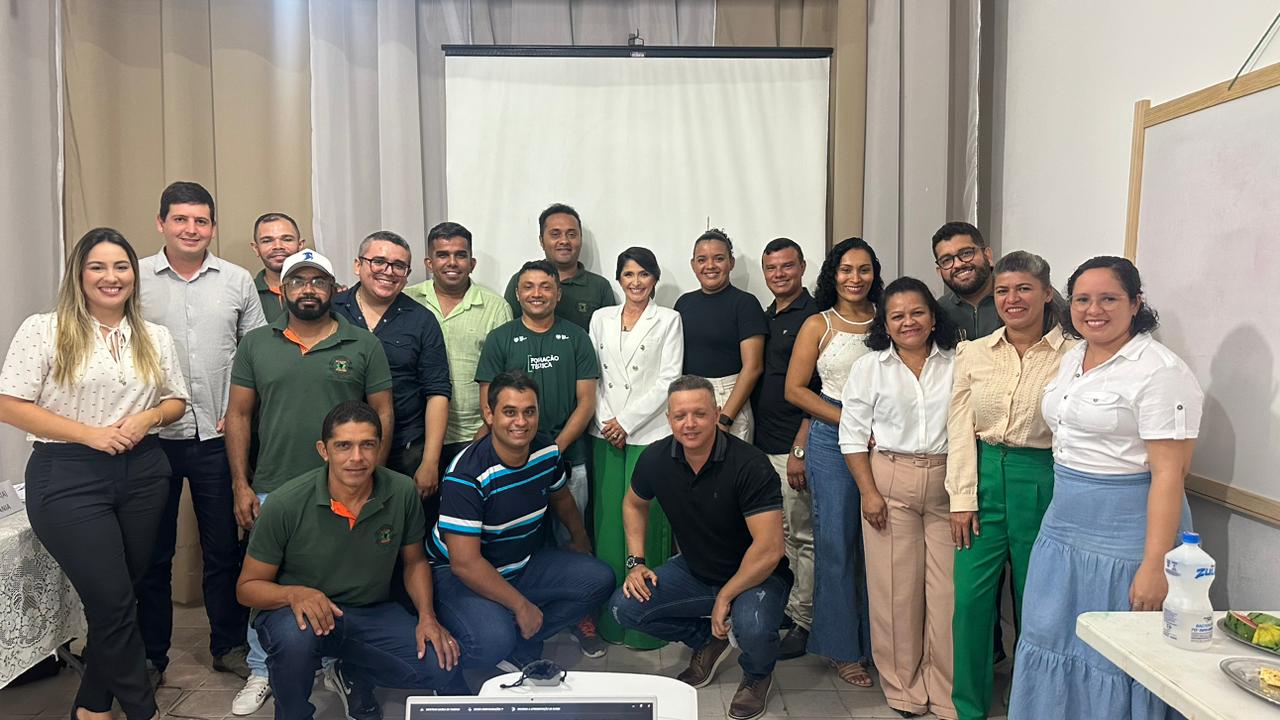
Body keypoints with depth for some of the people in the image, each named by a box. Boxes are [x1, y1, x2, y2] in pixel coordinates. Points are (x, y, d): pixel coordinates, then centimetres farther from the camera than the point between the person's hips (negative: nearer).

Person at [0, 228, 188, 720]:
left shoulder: (155, 338, 10)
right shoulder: (43, 330, -4)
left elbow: (176, 401, 14)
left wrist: (147, 418, -8)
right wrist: (89, 433, -15)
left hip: (142, 474, 4)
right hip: (69, 479, -4)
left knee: (113, 599, 12)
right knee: (114, 602, -3)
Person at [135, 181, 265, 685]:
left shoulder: (237, 281, 4)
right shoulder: (136, 278, 1)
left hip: (218, 436, 1)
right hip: (153, 436, 0)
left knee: (224, 548, 10)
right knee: (153, 550, 11)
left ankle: (229, 645, 25)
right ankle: (150, 653, 26)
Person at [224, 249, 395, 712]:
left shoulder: (364, 346, -1)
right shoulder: (255, 345, 5)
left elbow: (383, 415, 0)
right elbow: (238, 415, 6)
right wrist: (241, 486, 1)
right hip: (271, 492, 2)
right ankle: (261, 673, 30)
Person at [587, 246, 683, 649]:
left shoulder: (668, 320, 3)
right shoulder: (601, 318, 13)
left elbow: (668, 380, -4)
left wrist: (626, 421, -10)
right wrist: (606, 421, -4)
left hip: (650, 433, -3)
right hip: (606, 434, 3)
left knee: (646, 522, -3)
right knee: (608, 521, 4)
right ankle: (609, 617, 15)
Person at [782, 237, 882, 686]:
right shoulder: (818, 325, 2)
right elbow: (795, 389, -2)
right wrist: (849, 420, -10)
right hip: (832, 439, -2)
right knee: (837, 542, 4)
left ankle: (876, 638, 24)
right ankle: (843, 648, 17)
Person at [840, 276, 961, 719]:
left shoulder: (956, 364, 6)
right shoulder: (869, 367, 3)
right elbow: (853, 436, 2)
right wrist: (869, 492, -5)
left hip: (947, 483, 1)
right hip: (890, 481, -1)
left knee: (948, 587, 2)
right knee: (897, 587, 3)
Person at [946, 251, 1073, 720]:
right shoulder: (973, 353, 4)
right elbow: (960, 427, 2)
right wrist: (962, 497, -2)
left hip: (1042, 483, -2)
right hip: (984, 477, 2)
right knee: (971, 598, 4)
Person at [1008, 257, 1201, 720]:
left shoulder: (1160, 371, -15)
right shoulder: (1072, 357, 10)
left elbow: (1169, 473, -19)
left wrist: (1154, 566, -23)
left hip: (1124, 533, -8)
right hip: (1063, 524, 8)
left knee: (1112, 659, 4)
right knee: (1050, 641, 14)